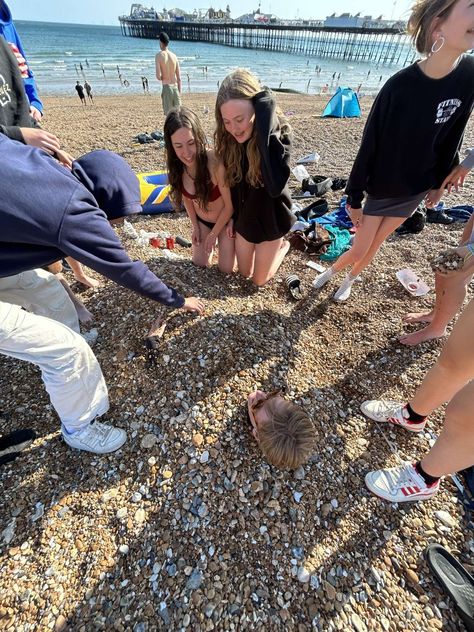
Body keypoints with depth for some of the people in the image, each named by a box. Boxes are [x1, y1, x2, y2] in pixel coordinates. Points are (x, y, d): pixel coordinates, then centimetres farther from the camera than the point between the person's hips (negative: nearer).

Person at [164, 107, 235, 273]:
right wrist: (195, 226, 2)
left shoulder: (216, 162, -34)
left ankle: (218, 239, 29)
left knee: (226, 269, 0)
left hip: (226, 220, -4)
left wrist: (214, 234, -12)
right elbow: (187, 197, 1)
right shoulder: (177, 166, -17)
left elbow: (230, 205, -22)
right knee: (199, 264, 7)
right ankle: (213, 242, 36)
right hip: (202, 221, 4)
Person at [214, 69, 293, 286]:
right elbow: (229, 180, 2)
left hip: (270, 217, -4)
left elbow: (276, 186, -43)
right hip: (244, 217, 5)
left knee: (259, 280, 11)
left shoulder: (278, 132, -25)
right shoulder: (227, 138, -12)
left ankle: (283, 246, 37)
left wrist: (265, 126, -42)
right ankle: (268, 249, 45)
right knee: (244, 273, 19)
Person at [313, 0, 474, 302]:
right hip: (380, 189, -4)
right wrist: (354, 197, -14)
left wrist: (440, 182, 7)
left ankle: (349, 280, 38)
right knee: (359, 250, 3)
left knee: (374, 246, 13)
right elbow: (370, 146, -15)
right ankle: (330, 270, 35)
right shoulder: (400, 86, -20)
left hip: (416, 189, 4)